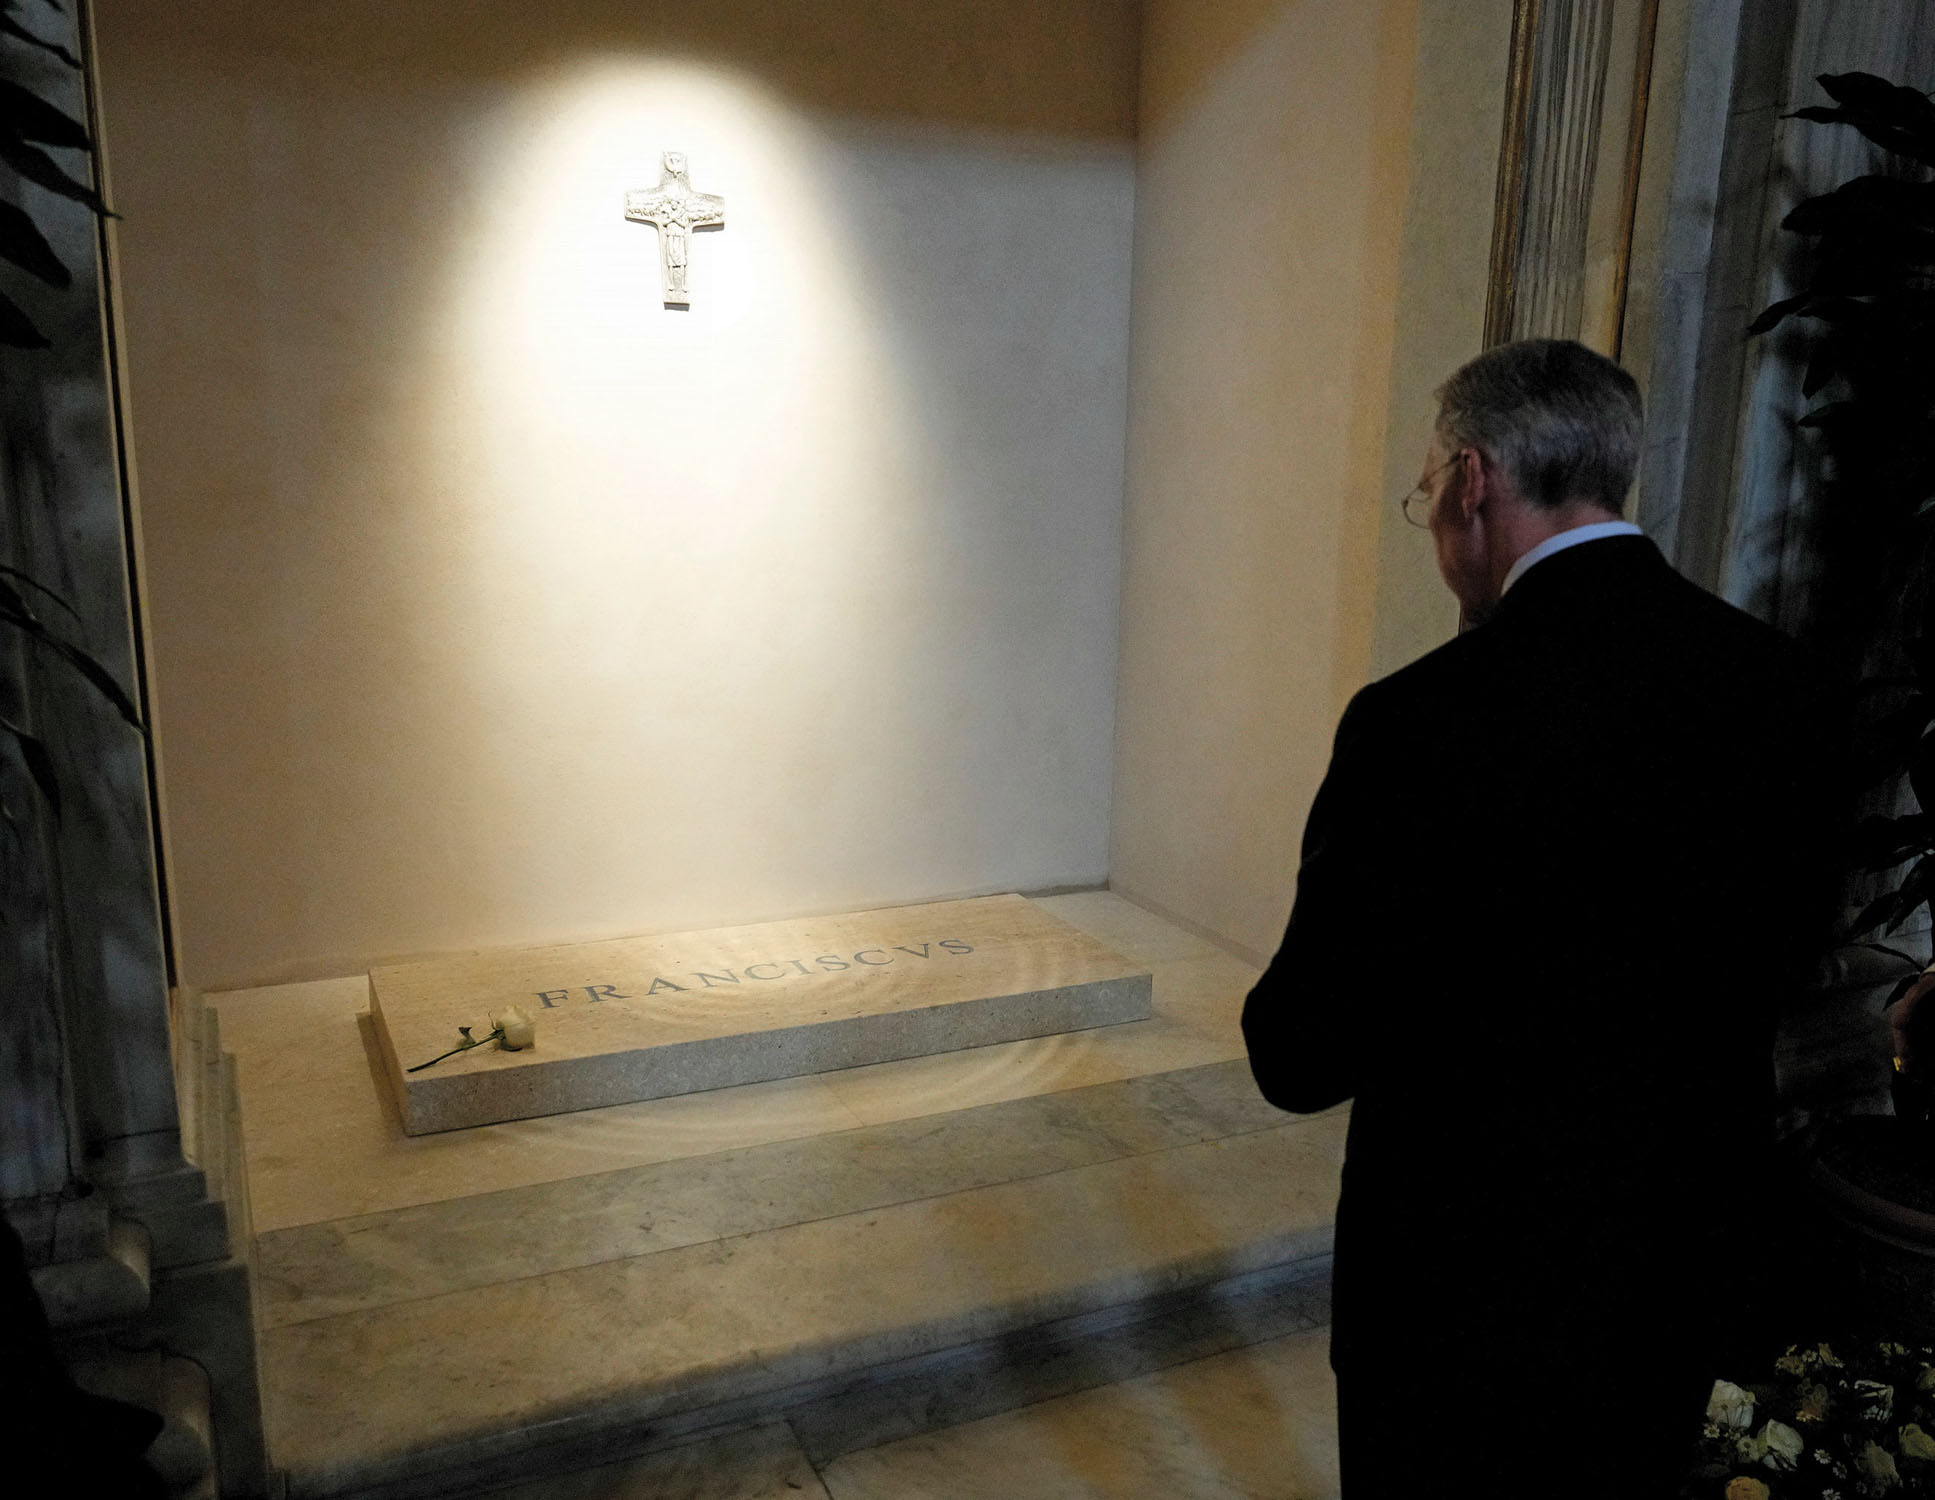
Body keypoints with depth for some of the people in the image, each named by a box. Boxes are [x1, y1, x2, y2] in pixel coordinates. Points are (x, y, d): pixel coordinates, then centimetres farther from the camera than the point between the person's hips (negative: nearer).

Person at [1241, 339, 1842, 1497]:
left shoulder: (1426, 719, -27)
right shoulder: (1787, 683, -6)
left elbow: (1301, 1057, -20)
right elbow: (1788, 952, 7)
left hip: (1477, 1284, -6)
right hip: (1697, 1270, 6)